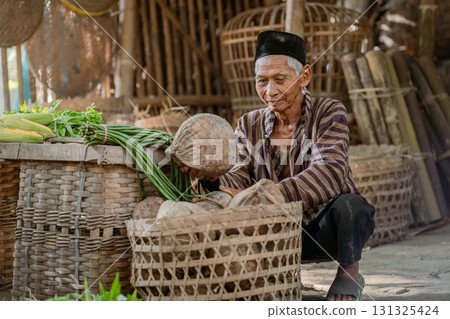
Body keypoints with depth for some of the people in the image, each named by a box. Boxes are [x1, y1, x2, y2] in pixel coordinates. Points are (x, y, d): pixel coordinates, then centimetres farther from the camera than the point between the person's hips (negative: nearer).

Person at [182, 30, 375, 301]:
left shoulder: (328, 113, -11)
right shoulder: (250, 125, 4)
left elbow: (329, 173, -29)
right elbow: (243, 178, -8)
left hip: (325, 229, -3)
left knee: (350, 204, -35)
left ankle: (349, 273, -3)